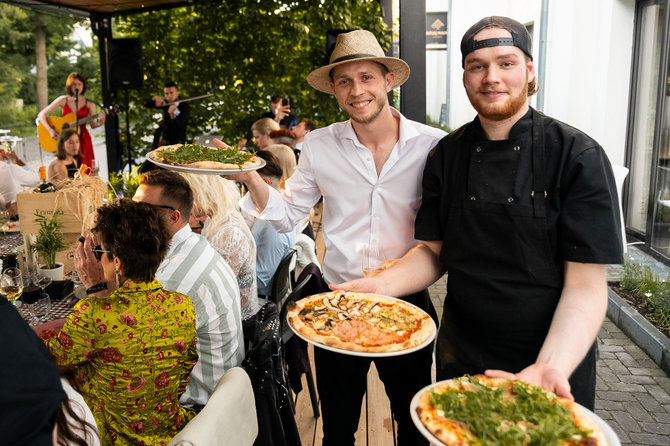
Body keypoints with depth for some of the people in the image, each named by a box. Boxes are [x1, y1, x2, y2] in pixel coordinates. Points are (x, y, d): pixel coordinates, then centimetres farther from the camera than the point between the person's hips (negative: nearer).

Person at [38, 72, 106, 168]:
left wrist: (100, 122, -17)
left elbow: (93, 125, 5)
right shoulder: (63, 100, 1)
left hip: (82, 139, 0)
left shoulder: (89, 103, 2)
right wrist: (50, 130, -11)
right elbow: (41, 114, 2)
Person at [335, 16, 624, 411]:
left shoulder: (579, 156, -14)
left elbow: (585, 285, -16)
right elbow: (434, 251, 2)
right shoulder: (447, 156, -3)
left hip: (554, 356, -3)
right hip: (461, 357, 3)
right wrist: (380, 285, -17)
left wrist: (552, 367, -30)